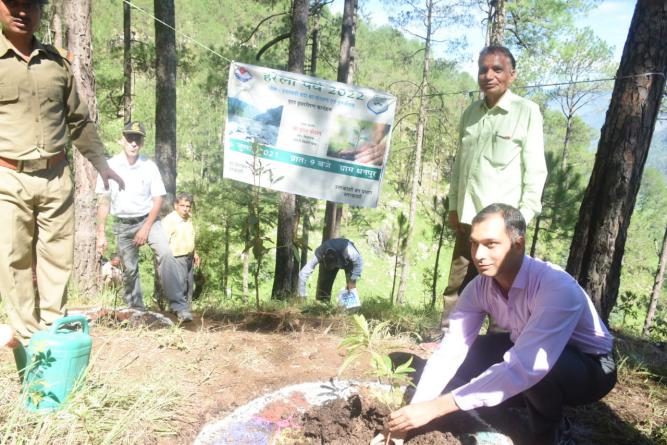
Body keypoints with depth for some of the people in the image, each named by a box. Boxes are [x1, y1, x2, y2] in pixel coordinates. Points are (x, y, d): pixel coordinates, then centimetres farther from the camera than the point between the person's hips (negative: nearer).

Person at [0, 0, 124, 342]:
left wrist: (101, 165, 17)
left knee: (58, 257, 6)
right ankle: (28, 339, 11)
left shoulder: (58, 61, 10)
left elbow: (79, 121, 18)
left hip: (56, 176, 3)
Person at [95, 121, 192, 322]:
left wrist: (146, 228, -11)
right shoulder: (110, 166, -3)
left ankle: (179, 306, -22)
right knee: (129, 269, 6)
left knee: (165, 254, -22)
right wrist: (101, 234, -3)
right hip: (123, 224, 1)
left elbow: (158, 198, -3)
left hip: (148, 219, -1)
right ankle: (136, 311, 21)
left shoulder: (149, 166, -4)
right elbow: (103, 201, 0)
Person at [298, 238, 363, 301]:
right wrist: (302, 296, -36)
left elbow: (359, 262, -30)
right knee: (324, 281, -10)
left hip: (348, 260, -2)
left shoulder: (347, 250, -45)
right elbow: (303, 273, -37)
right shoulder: (319, 254, -39)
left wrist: (353, 281, -35)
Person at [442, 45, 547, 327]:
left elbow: (535, 169, -5)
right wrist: (454, 205, 11)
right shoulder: (470, 113, 13)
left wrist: (524, 215, -11)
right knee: (456, 288, 10)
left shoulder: (527, 112, -2)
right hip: (469, 218, 5)